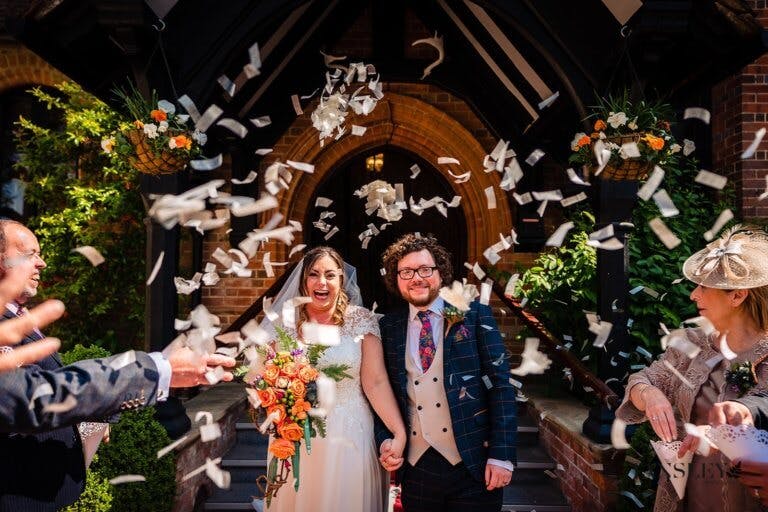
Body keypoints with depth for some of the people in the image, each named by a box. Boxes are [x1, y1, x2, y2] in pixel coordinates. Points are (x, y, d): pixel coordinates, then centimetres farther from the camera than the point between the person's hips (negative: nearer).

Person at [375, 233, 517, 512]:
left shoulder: (474, 315, -3)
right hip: (415, 465, 2)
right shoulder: (388, 327, 3)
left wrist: (502, 455, -11)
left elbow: (501, 385, -6)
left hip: (473, 462, -2)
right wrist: (384, 441, -4)